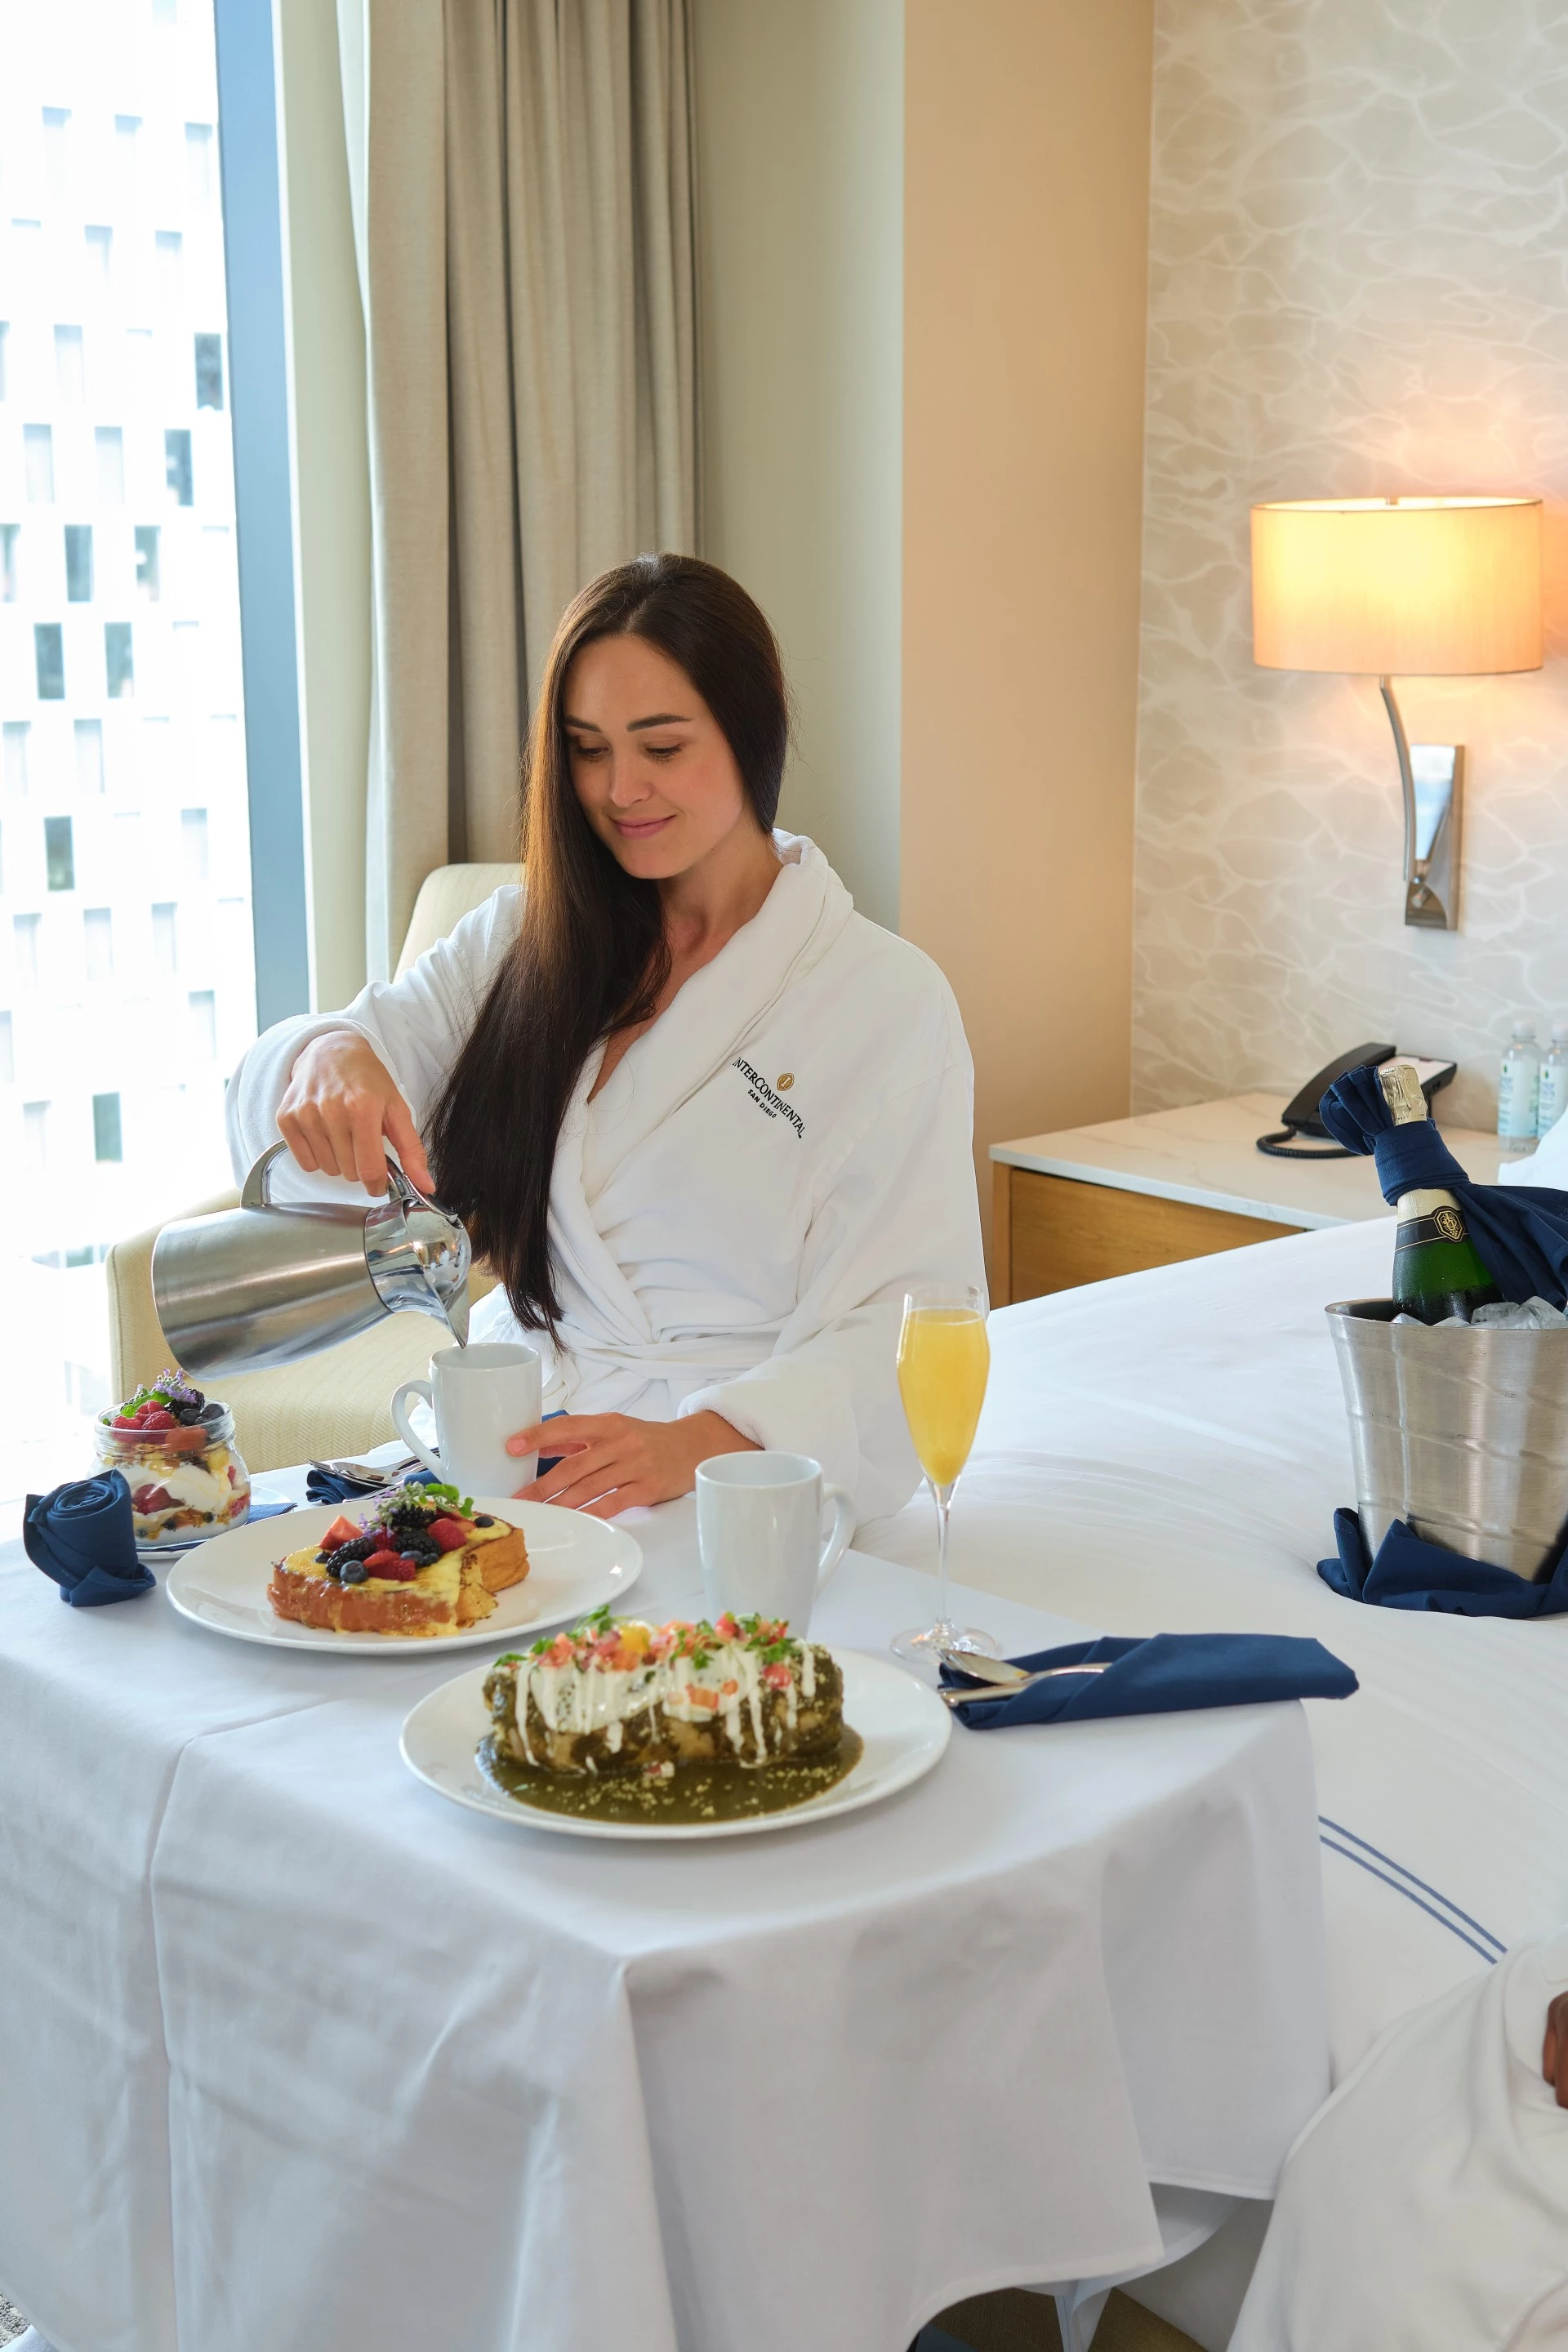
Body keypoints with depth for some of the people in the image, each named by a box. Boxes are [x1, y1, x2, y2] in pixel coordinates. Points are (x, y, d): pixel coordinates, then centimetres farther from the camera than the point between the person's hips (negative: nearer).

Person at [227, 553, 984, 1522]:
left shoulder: (890, 1000, -1)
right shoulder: (525, 940, 14)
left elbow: (902, 1330, -8)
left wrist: (699, 1442, -25)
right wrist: (328, 1055, -20)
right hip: (510, 1454, 4)